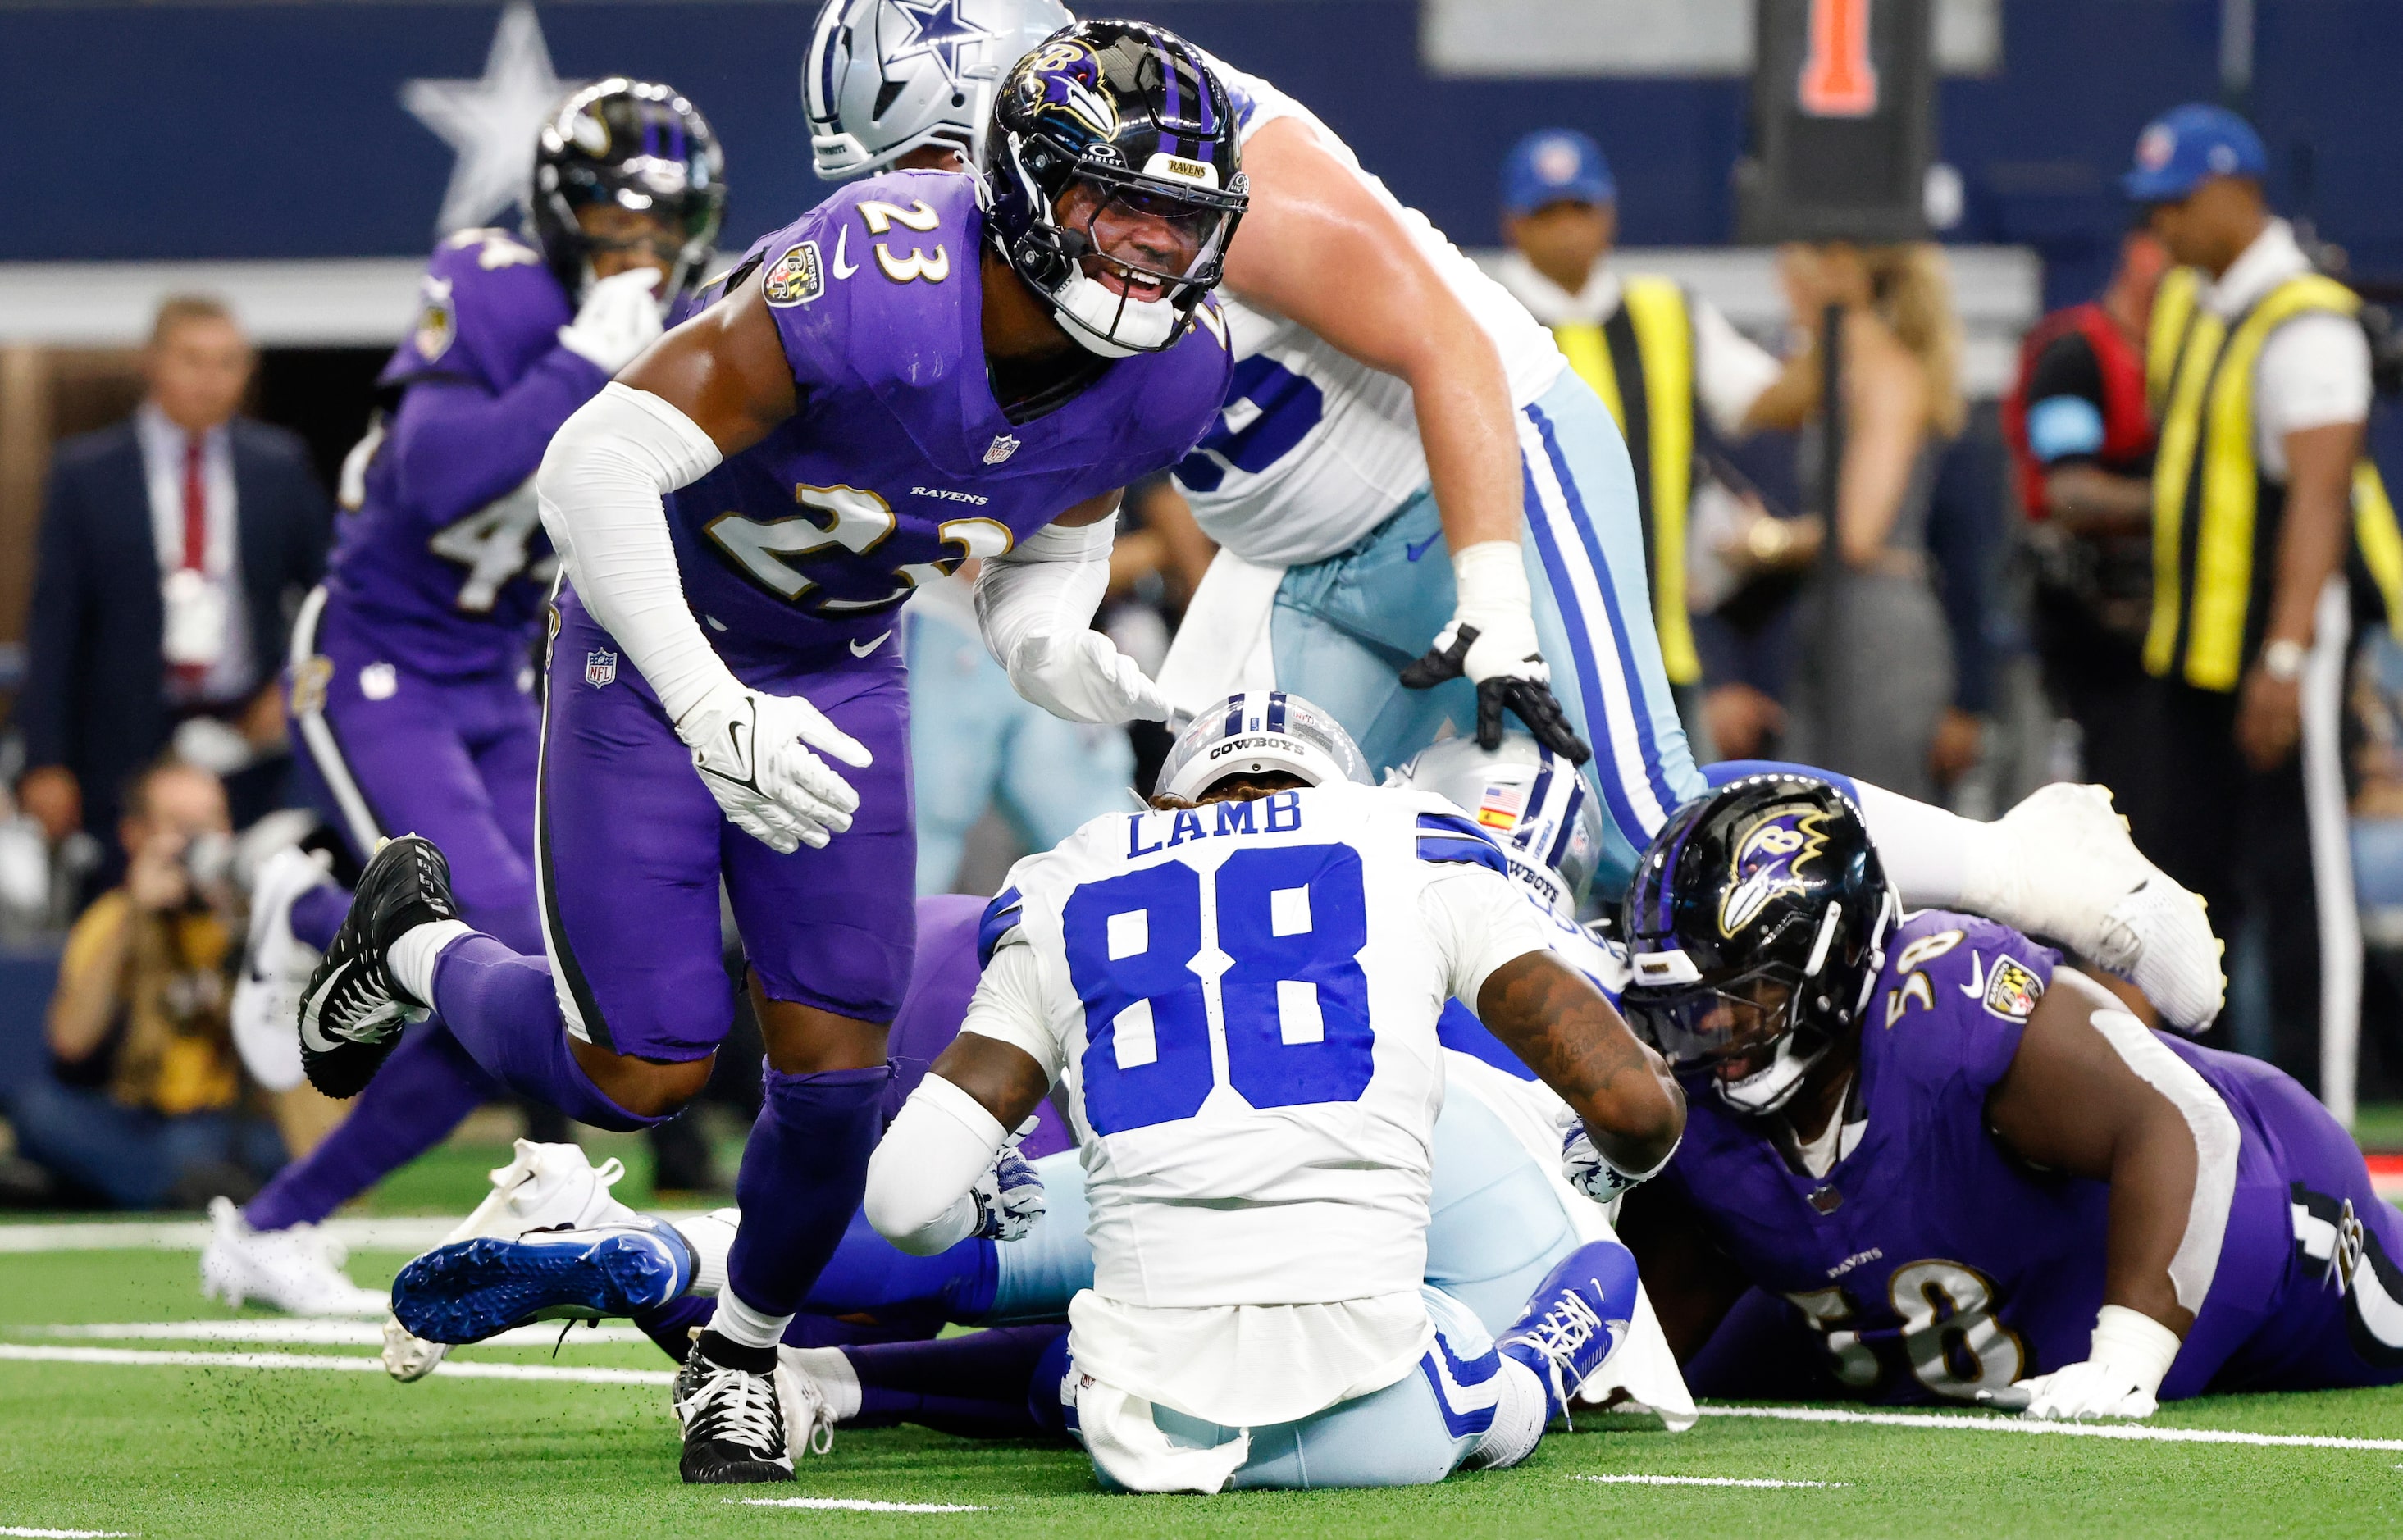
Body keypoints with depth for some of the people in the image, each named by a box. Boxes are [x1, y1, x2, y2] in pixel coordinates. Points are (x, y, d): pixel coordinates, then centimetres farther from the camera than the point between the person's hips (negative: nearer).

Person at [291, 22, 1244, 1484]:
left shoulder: (1169, 372, -15)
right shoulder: (874, 288, -36)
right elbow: (594, 468, -33)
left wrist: (1057, 651, -16)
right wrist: (709, 714, -35)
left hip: (840, 669, 5)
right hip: (658, 635, -5)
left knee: (836, 1060, -4)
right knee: (643, 1072, -4)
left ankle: (742, 1352, 24)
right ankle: (420, 945, 28)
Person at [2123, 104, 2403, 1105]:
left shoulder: (2305, 324, -17)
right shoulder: (2185, 303, 12)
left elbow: (2318, 496, -24)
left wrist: (2286, 655, -30)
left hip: (2284, 631, -9)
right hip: (2194, 641, 9)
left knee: (2300, 881, -6)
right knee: (2193, 871, 12)